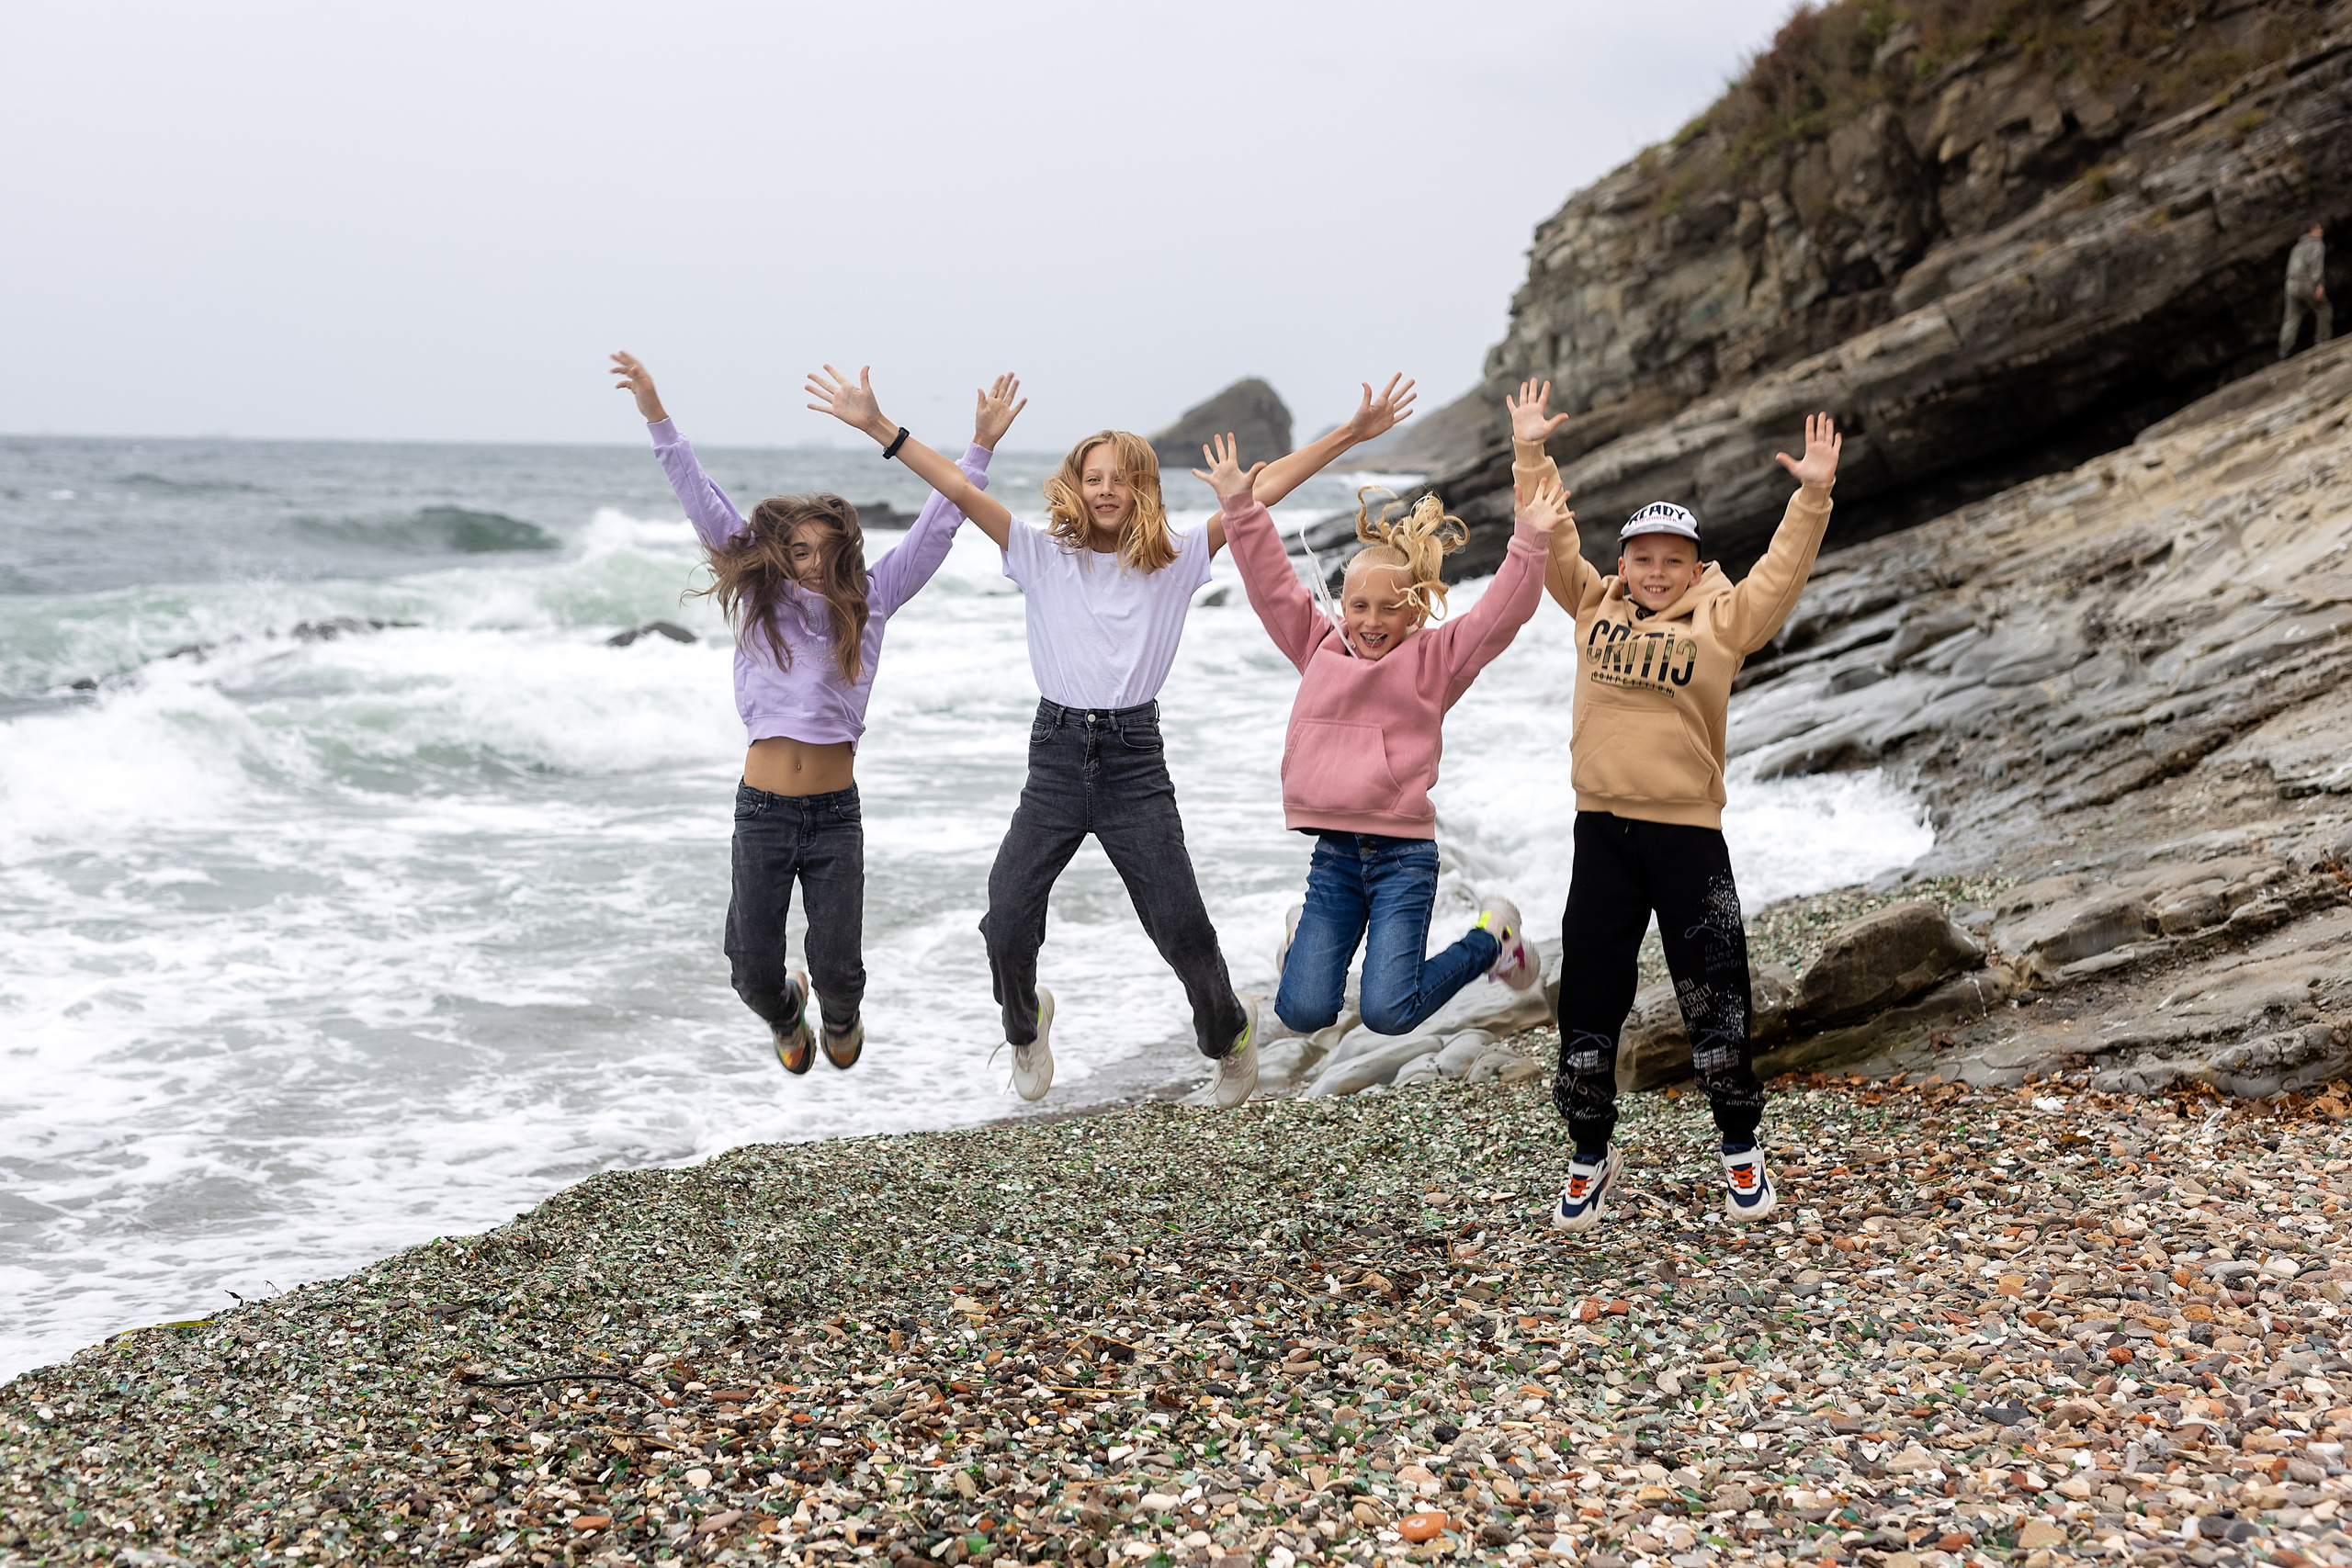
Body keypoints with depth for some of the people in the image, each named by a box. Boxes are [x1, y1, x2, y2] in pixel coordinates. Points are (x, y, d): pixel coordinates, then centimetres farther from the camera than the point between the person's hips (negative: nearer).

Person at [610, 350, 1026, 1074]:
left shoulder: (868, 602, 3)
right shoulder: (761, 597, 3)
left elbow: (935, 528, 1)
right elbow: (705, 506, 2)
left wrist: (980, 449, -5)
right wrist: (656, 417, -1)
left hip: (834, 815, 0)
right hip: (763, 811, 1)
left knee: (838, 966, 0)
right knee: (754, 971, 5)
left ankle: (840, 1017, 38)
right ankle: (786, 1016, 41)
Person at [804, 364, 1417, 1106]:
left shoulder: (1174, 561, 4)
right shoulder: (1043, 554, 4)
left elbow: (1264, 489, -1)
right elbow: (960, 490, -4)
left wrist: (1353, 433, -5)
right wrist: (876, 425, -12)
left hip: (1136, 760, -1)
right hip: (1057, 755, 1)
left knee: (1183, 931, -5)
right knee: (1007, 926, -6)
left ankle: (1229, 1031, 27)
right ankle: (1025, 1025, 28)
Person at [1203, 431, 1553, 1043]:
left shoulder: (1436, 658, 1)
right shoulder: (1319, 647, 9)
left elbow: (1502, 612, -11)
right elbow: (1271, 583, 9)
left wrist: (1528, 542, -24)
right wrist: (1240, 508, 1)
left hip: (1404, 855, -3)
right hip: (1333, 854, 3)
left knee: (1388, 1012, -12)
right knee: (1303, 1011, -5)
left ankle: (1491, 936, 16)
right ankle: (1309, 933, 32)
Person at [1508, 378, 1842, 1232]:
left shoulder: (1722, 622, 2)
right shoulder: (1593, 606, 9)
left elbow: (1782, 570, -5)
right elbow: (1552, 538, 9)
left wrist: (1813, 495, -14)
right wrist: (1530, 454, 3)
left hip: (1687, 831, -2)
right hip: (1603, 828, 2)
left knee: (1713, 1001, 2)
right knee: (1588, 998, 6)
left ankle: (1741, 1148, 21)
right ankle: (1592, 1155, 21)